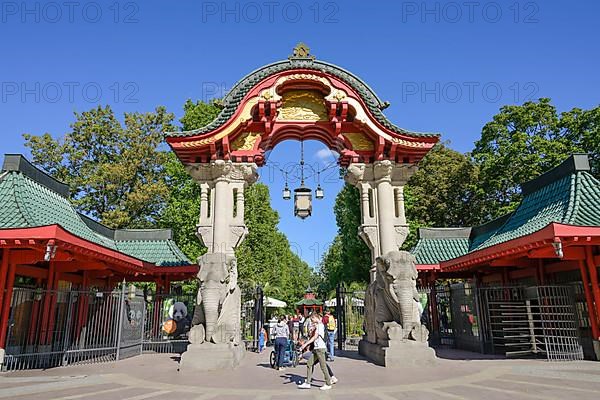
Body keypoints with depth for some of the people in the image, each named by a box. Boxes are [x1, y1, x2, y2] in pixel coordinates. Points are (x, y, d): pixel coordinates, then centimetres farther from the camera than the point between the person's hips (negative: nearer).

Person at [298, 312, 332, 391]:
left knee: (323, 366, -3)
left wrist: (306, 344, -18)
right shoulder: (316, 325, 17)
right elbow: (311, 336, 20)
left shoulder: (320, 325, -12)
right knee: (309, 364, 7)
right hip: (316, 348, 10)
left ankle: (328, 384, 7)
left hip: (320, 348, -10)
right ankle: (307, 383, 11)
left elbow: (315, 337, -18)